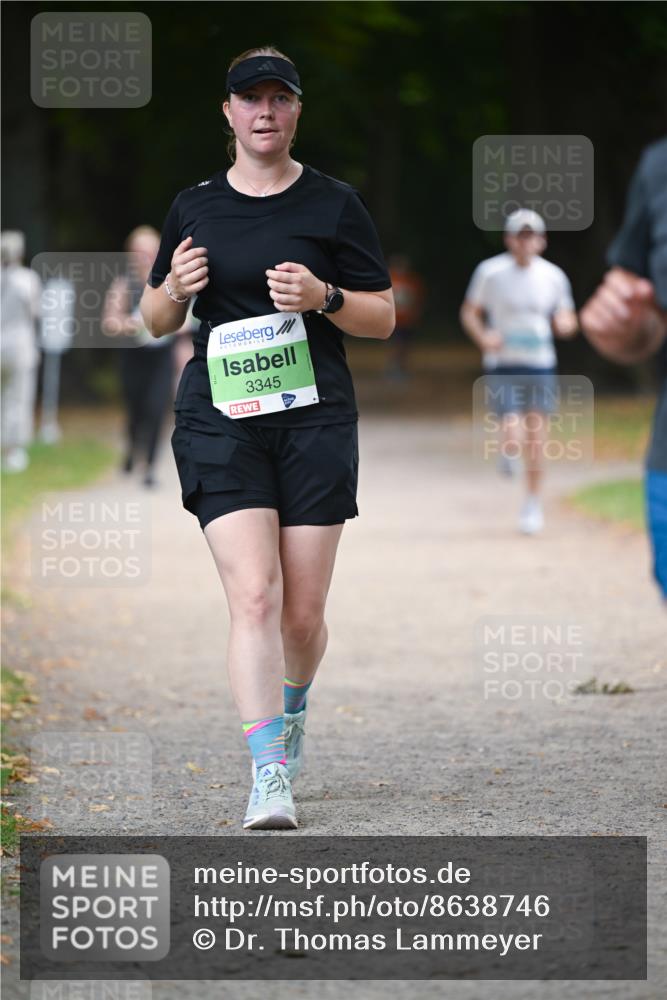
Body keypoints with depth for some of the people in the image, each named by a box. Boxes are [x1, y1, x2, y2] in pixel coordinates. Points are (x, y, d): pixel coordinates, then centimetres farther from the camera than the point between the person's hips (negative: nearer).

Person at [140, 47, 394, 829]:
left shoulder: (334, 205, 5)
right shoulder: (193, 207, 10)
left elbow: (383, 318, 7)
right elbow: (155, 320, 18)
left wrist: (323, 297, -12)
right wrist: (175, 288, -4)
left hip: (315, 420, 0)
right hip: (220, 421, 0)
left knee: (303, 615, 3)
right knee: (254, 597, -16)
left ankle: (291, 706, 36)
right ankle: (269, 778, -18)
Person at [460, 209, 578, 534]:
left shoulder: (553, 276, 3)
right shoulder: (491, 272, -4)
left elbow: (565, 319, 12)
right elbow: (469, 312, 4)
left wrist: (566, 324, -12)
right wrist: (483, 337, -15)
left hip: (541, 366, 2)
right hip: (503, 365, -2)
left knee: (536, 441, 3)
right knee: (513, 440, -15)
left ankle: (532, 504, 19)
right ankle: (509, 452, 23)